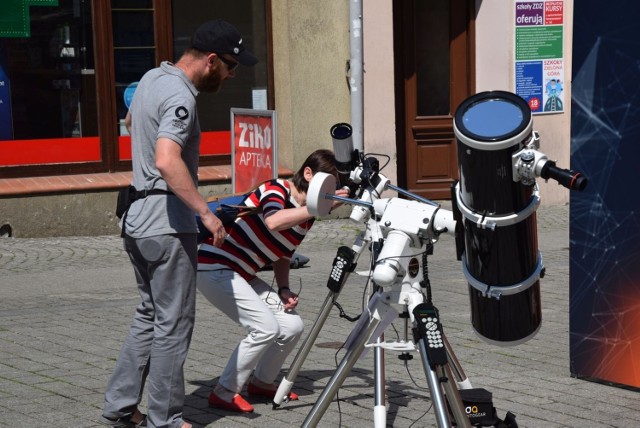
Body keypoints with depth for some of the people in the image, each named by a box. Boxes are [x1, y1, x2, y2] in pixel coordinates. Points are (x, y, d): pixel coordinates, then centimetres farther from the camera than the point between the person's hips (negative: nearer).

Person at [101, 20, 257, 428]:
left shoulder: (153, 77, 12)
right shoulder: (180, 97, -19)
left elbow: (131, 121, 33)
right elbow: (168, 162, -33)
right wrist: (206, 212, -30)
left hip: (138, 218, 10)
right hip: (168, 224, -10)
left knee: (150, 314, 18)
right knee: (173, 323, -1)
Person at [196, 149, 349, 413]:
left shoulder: (307, 217, 6)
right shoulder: (277, 189, -17)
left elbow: (281, 255, 17)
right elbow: (273, 222, -41)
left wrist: (284, 289, 0)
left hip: (242, 275, 9)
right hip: (214, 267, -9)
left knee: (292, 325, 1)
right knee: (266, 327, -20)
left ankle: (262, 382, 23)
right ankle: (224, 393, -8)